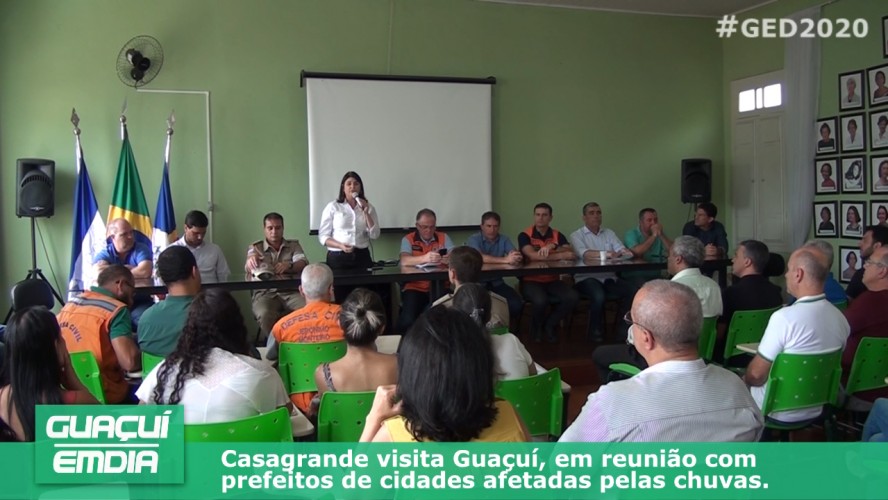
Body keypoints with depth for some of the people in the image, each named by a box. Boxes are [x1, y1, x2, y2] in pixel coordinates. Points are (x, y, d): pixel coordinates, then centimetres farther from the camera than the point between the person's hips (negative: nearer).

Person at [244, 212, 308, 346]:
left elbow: (303, 264, -1)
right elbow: (248, 268, -6)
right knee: (265, 315, -35)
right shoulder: (255, 247, 13)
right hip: (265, 293, -1)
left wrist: (289, 265, -26)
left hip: (291, 292, 1)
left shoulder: (294, 245, 16)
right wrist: (251, 260, -33)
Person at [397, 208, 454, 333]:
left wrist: (449, 259, -28)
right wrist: (425, 258, -33)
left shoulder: (444, 237, 10)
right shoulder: (408, 239, 5)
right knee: (408, 320, -25)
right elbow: (404, 261, -14)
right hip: (415, 287, -1)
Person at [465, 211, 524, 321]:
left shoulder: (504, 239, 8)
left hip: (497, 283, 4)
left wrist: (517, 258, -33)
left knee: (517, 303, -20)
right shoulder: (473, 239, -6)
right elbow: (479, 258, -26)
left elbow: (517, 255, -7)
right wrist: (505, 260, -36)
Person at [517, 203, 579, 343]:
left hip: (552, 280, 4)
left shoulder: (557, 235, 9)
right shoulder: (525, 235, -4)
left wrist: (553, 246, -25)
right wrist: (561, 255, -17)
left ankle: (549, 325, 5)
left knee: (573, 297, -21)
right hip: (531, 281, -4)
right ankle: (537, 326, 2)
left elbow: (571, 253, -6)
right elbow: (533, 256, -21)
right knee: (540, 300, -34)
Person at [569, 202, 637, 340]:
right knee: (599, 296, -34)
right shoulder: (576, 235, 4)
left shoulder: (609, 233, 18)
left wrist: (625, 252, -20)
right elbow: (585, 255, -14)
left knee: (634, 292, -19)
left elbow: (622, 250, 4)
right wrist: (609, 254, -21)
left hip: (609, 277, 5)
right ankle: (596, 331, -8)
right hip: (587, 278, -5)